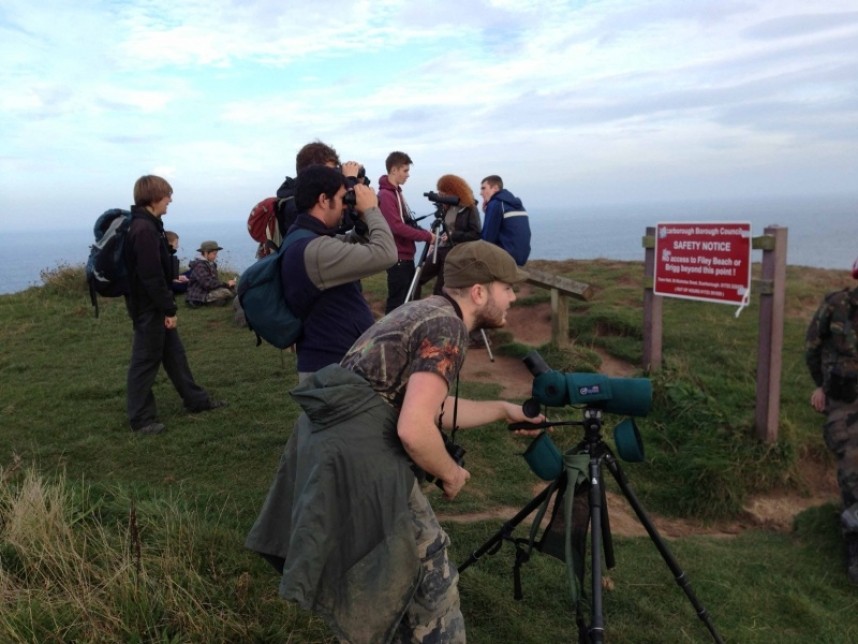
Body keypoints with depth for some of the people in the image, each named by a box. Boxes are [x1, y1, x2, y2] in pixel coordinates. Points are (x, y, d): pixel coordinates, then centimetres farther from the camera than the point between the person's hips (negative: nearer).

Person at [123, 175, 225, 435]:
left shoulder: (146, 225, 11)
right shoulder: (145, 230, -21)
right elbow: (151, 276, -25)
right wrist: (168, 309, -21)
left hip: (155, 306, 10)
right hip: (148, 307, -10)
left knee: (174, 352, 18)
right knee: (146, 361, -1)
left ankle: (196, 399, 30)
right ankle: (141, 418, 10)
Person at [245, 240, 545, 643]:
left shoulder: (425, 311, 17)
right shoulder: (447, 327, -13)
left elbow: (432, 407, 27)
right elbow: (414, 430, -22)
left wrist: (504, 410, 32)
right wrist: (451, 473, -3)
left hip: (328, 440, 10)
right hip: (359, 456, -10)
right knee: (429, 568, 6)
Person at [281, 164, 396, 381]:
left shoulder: (304, 241, 9)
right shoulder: (315, 249, -25)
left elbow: (358, 250, 21)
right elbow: (384, 254, -27)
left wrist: (363, 220, 3)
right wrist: (371, 210, -12)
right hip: (333, 368, -10)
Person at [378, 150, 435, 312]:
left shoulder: (396, 192, 14)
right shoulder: (385, 195, -15)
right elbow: (397, 227, -22)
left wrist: (424, 233, 3)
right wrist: (426, 236, -18)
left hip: (406, 255, 9)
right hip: (397, 257, -9)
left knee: (407, 298, 15)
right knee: (397, 301, -4)